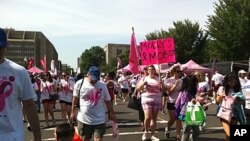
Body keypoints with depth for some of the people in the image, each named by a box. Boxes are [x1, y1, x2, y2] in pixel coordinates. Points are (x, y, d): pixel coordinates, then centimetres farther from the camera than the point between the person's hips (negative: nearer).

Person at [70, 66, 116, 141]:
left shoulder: (102, 85, -1)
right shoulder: (79, 83, -5)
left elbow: (108, 101, 7)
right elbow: (75, 99, 3)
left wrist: (112, 113, 10)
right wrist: (73, 112, 2)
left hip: (99, 120, 0)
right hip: (83, 119, 0)